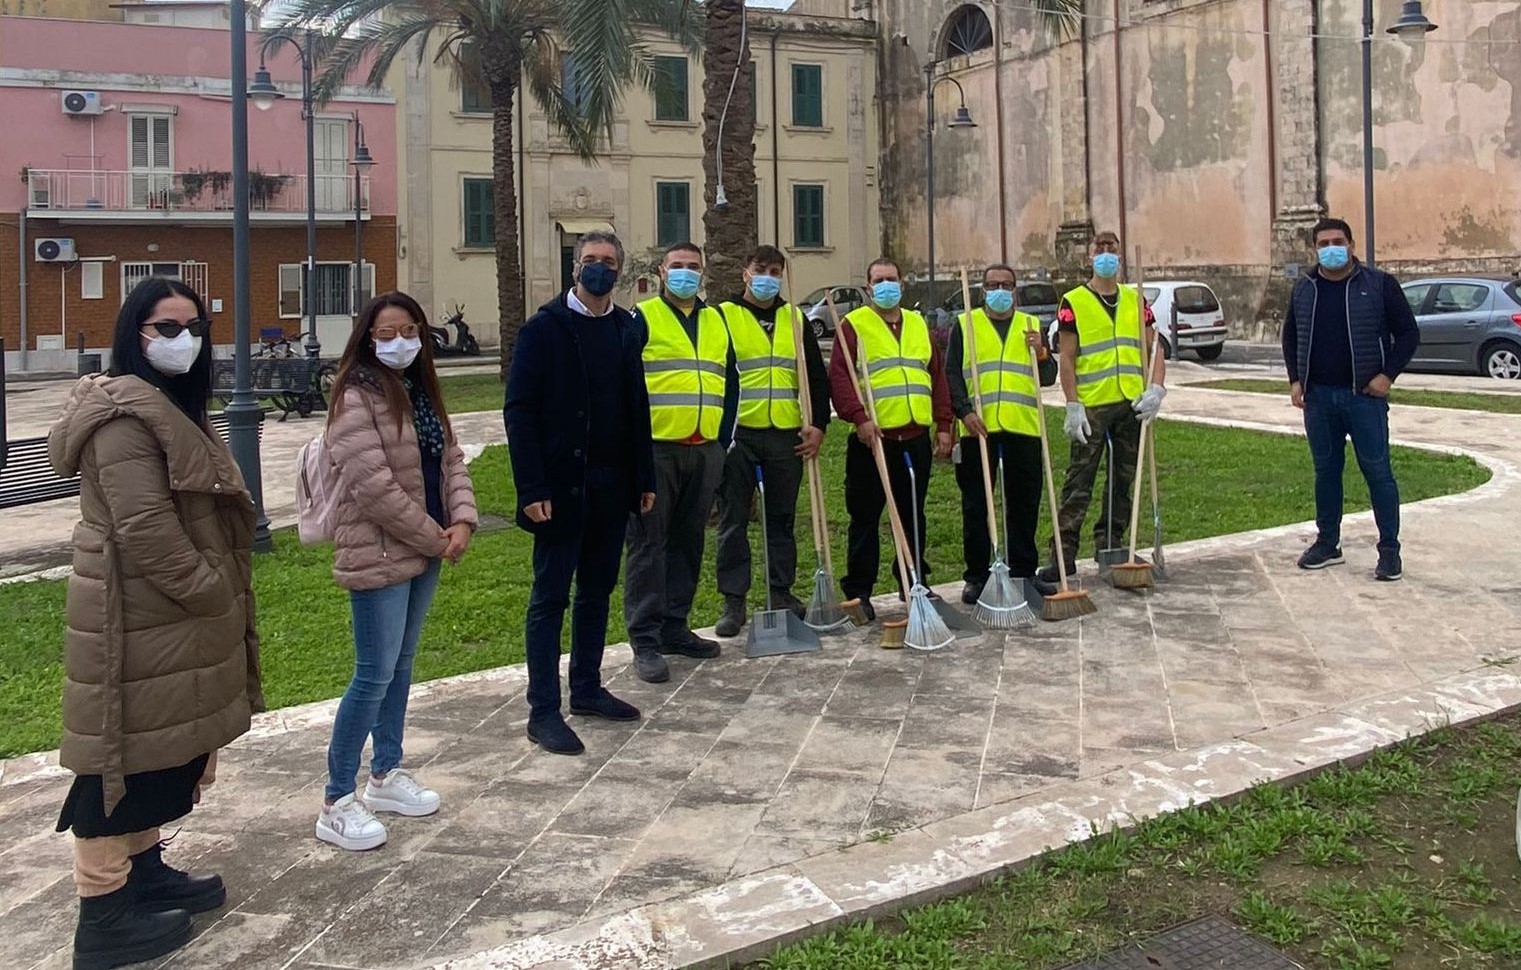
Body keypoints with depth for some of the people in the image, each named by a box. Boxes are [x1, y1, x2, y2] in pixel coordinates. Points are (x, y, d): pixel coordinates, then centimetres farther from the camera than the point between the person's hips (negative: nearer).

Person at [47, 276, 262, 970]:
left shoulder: (171, 406, 15)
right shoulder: (125, 414, -19)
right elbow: (144, 528, -25)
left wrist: (221, 590, 15)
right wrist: (214, 592, -16)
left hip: (168, 618, 10)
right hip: (136, 620, -10)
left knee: (160, 753, 19)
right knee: (123, 756, -2)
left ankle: (144, 870, 33)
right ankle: (104, 914, 8)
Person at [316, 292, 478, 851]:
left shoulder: (420, 392, 12)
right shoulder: (356, 399, -14)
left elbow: (450, 459, 11)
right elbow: (373, 487, -21)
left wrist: (462, 520, -7)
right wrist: (435, 537, -14)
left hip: (424, 552, 8)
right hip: (378, 555, -8)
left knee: (400, 666, 16)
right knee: (374, 674, -6)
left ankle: (386, 776, 29)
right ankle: (337, 804, 3)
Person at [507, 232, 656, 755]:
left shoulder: (626, 329, 10)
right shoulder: (544, 327, -6)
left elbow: (637, 409, 12)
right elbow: (519, 411, -10)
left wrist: (644, 478, 9)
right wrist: (532, 488, -16)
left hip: (612, 485, 6)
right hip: (561, 486, -5)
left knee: (597, 590, 14)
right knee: (550, 596, 1)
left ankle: (587, 689, 27)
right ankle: (543, 711, 6)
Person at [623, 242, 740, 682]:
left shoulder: (716, 322, 17)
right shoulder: (642, 319, 0)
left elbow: (730, 383, 19)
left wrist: (722, 440, 12)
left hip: (705, 451, 6)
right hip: (655, 449, -6)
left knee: (688, 542, 11)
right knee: (648, 545, -5)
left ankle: (674, 627, 22)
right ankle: (645, 641, -2)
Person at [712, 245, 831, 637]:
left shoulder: (796, 321, 13)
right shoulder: (723, 317, 2)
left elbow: (817, 377, 14)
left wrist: (818, 424, 3)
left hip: (787, 436, 3)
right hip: (737, 434, -3)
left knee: (782, 518, 10)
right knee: (733, 520, 1)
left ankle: (781, 593, 21)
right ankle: (733, 601, 9)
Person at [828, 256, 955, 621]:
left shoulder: (919, 324, 17)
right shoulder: (853, 324, 1)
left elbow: (937, 376, 16)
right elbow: (838, 375, -10)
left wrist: (943, 425, 9)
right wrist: (859, 417, -20)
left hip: (916, 437, 5)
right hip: (872, 438, -4)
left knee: (913, 515, 13)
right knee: (865, 518, 1)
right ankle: (858, 591, 9)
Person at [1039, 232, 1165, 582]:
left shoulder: (1135, 300, 12)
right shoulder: (1073, 302, -1)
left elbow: (1153, 349, 11)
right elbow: (1066, 359, -5)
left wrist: (1156, 388, -6)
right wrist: (1073, 406, -12)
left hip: (1131, 405, 5)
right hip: (1091, 406, -4)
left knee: (1123, 480, 11)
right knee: (1079, 482, -4)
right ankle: (1063, 552, -2)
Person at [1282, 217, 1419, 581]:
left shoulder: (1380, 285, -3)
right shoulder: (1304, 290, 9)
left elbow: (1408, 333, -1)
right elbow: (1290, 337, 19)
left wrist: (1387, 375, -11)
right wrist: (1295, 380, 8)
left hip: (1364, 396, -4)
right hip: (1318, 397, 4)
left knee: (1377, 471, -2)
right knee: (1326, 470, 12)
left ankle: (1389, 550, 3)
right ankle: (1328, 543, 22)